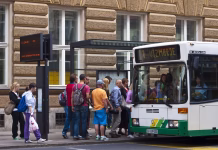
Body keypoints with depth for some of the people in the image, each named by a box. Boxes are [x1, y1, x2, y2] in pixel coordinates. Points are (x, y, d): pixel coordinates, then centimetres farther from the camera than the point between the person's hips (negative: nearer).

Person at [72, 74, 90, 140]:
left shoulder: (75, 86, 5)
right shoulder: (86, 87, -8)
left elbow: (72, 97, 5)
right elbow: (87, 96, -16)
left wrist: (72, 106, 10)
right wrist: (87, 100, 7)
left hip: (76, 105, 4)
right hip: (84, 106, -4)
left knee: (76, 121, 7)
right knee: (84, 121, 4)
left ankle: (75, 135, -2)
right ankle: (83, 136, 7)